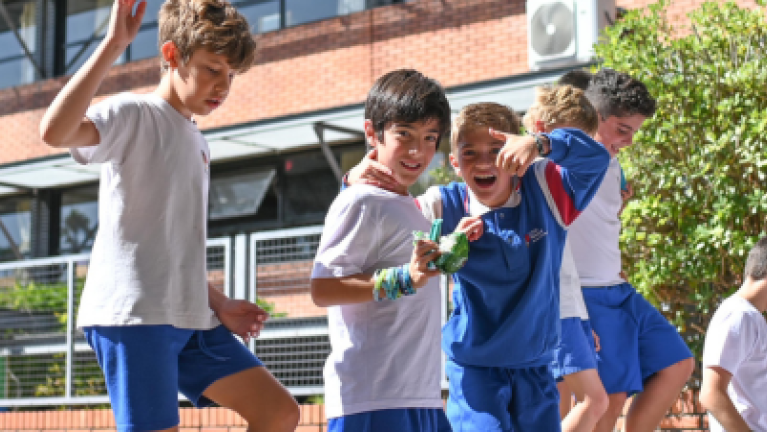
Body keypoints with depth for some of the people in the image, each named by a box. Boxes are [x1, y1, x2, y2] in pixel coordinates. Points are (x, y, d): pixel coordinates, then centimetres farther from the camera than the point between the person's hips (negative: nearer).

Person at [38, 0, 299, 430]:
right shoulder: (134, 115, -4)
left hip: (190, 318, 9)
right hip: (133, 313, -9)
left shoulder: (198, 144, 23)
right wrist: (114, 45, -25)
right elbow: (56, 130, -26)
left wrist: (219, 304, 18)